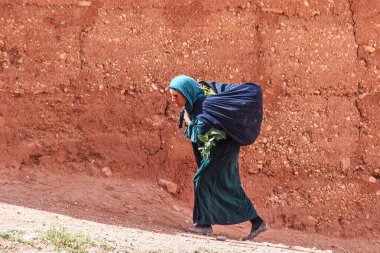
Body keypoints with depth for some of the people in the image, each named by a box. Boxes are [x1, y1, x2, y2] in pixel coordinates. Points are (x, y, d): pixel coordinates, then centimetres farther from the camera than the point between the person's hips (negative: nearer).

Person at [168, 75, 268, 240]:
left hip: (223, 146, -10)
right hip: (215, 148, 10)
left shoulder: (202, 104, -24)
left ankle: (204, 223, -3)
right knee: (230, 188, 12)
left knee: (202, 179, -11)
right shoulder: (191, 105, 3)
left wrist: (189, 122, -17)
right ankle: (257, 222, 17)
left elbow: (201, 132, -32)